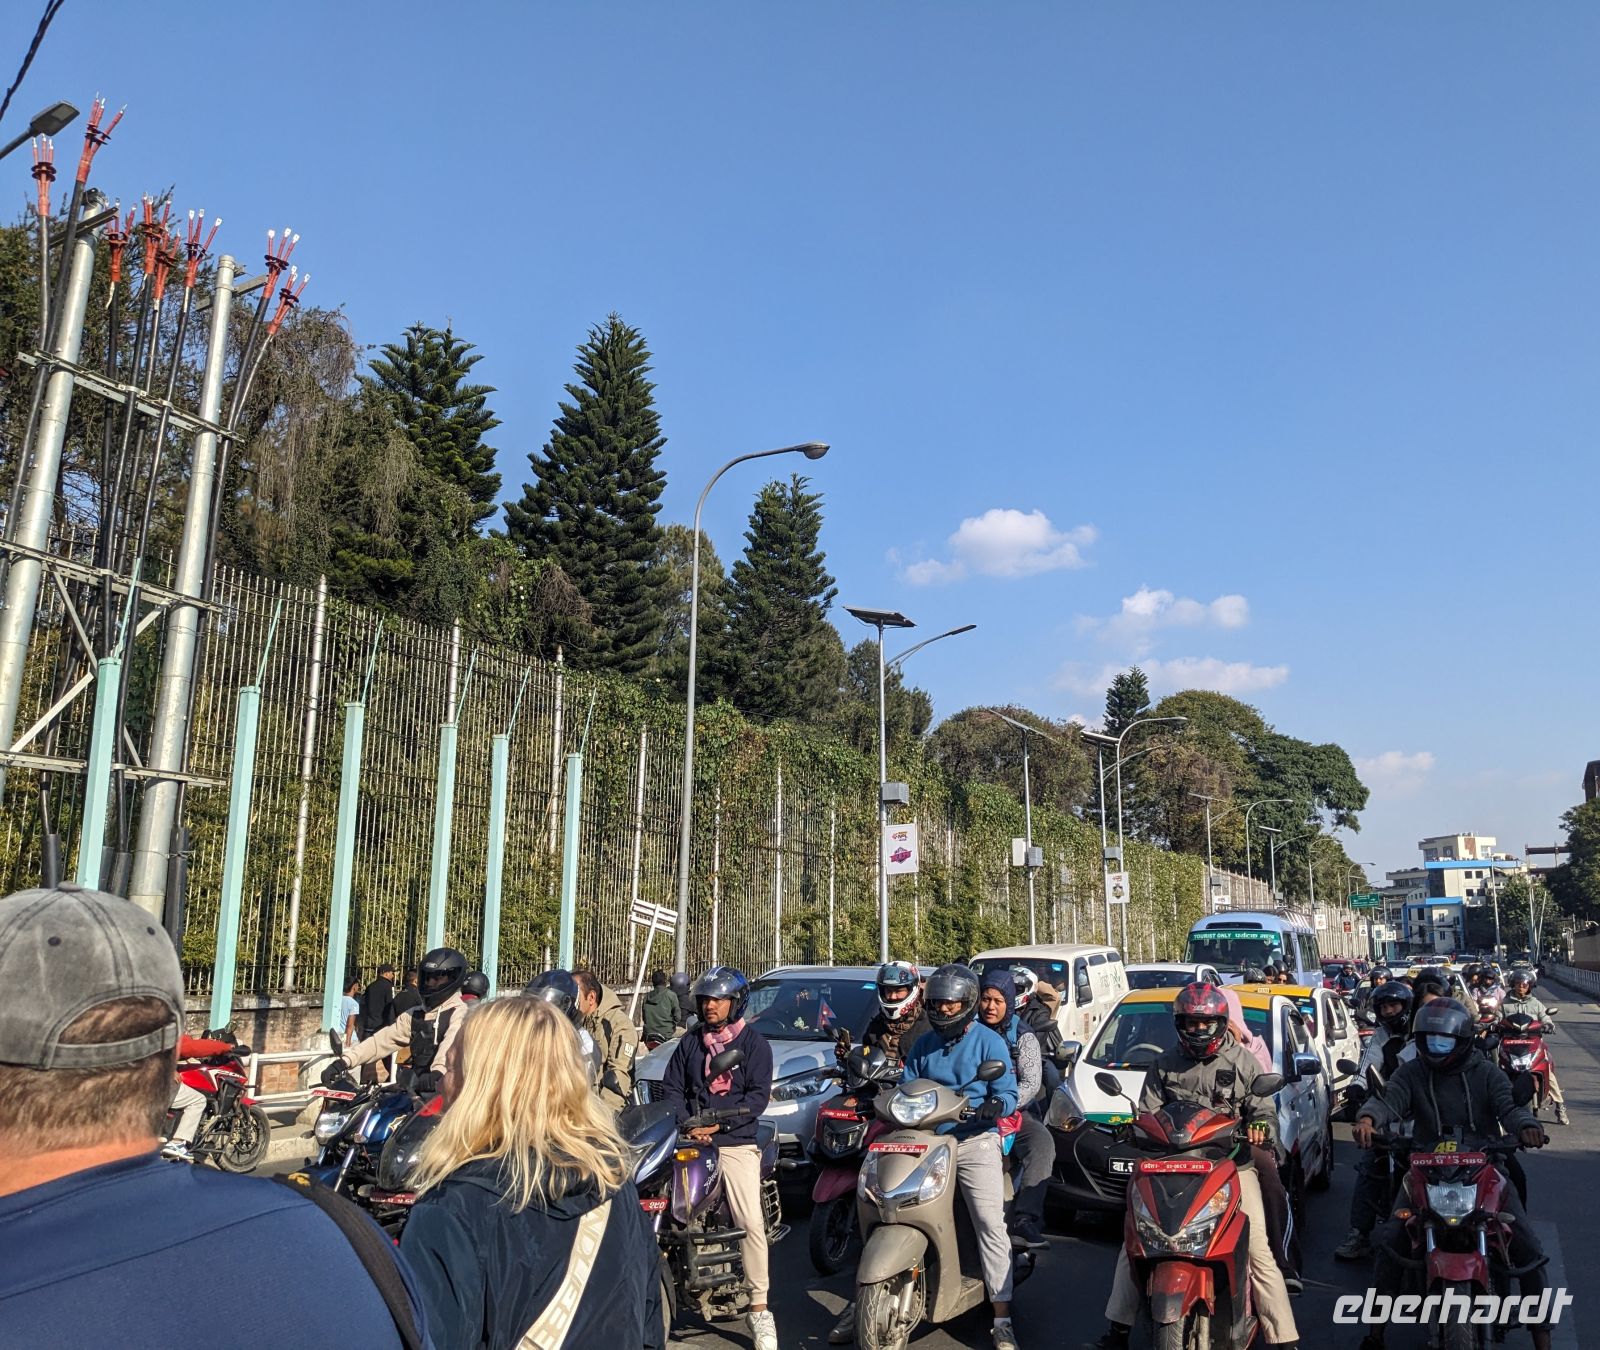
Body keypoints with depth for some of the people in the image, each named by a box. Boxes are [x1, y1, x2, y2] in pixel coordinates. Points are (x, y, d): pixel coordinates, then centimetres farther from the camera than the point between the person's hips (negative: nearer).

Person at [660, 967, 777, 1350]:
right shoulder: (690, 1041, 14)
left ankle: (759, 1310, -6)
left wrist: (717, 1123, -14)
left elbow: (758, 1095, -5)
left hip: (736, 1142, -3)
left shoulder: (754, 1042, 3)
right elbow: (671, 1087, 12)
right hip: (690, 1140, 3)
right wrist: (686, 1123, -6)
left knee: (751, 1222, -13)